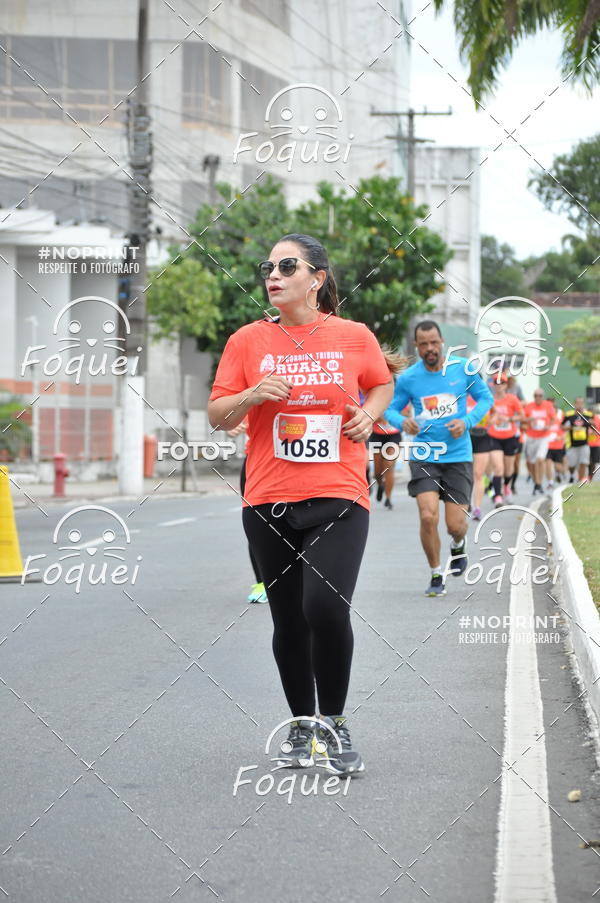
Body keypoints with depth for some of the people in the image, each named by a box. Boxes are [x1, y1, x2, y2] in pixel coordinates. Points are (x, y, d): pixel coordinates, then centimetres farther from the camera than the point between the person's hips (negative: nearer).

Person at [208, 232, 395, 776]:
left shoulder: (354, 337, 2)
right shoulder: (248, 341, 3)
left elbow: (382, 384, 21)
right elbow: (218, 416, 7)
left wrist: (369, 413, 1)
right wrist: (252, 395, -12)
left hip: (339, 497, -2)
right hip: (269, 503, 2)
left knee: (326, 606, -20)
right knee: (289, 622, 9)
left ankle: (334, 720, 2)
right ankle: (301, 724, 31)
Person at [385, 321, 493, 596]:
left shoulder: (463, 368, -3)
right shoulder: (408, 378, -3)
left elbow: (485, 398, 8)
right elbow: (391, 409, 8)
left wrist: (467, 421, -10)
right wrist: (402, 422, -16)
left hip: (458, 457, 0)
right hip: (423, 457, 0)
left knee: (455, 524, -2)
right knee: (428, 516, -17)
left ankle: (458, 544, 38)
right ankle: (436, 575, 5)